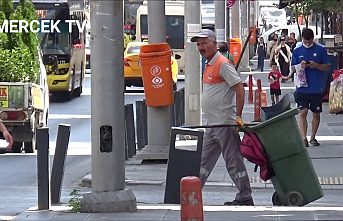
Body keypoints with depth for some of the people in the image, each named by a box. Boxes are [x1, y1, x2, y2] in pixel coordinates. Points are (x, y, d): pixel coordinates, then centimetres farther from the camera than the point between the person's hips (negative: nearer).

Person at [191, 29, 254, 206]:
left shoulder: (223, 64, -14)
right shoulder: (209, 65, 16)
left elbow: (239, 89, -19)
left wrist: (238, 116, -21)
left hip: (225, 124, -10)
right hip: (213, 125, 10)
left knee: (233, 162, -4)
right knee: (204, 161, 13)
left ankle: (245, 198, 2)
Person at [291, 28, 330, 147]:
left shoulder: (320, 50, 1)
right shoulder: (297, 51, 5)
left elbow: (327, 67, 2)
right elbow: (293, 68, 8)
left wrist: (316, 65, -16)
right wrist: (300, 66, -13)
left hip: (317, 88, 0)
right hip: (302, 87, 0)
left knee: (316, 113, 8)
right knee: (303, 112, -11)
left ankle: (313, 137, 21)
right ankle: (303, 138, -16)